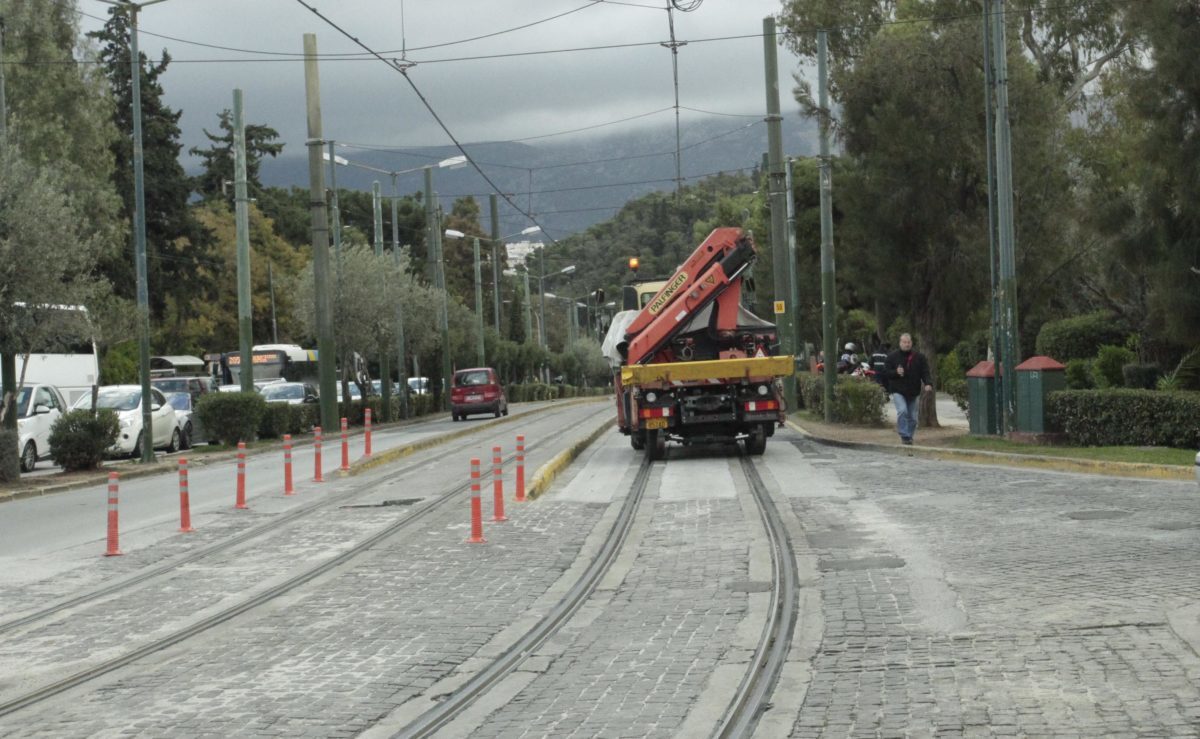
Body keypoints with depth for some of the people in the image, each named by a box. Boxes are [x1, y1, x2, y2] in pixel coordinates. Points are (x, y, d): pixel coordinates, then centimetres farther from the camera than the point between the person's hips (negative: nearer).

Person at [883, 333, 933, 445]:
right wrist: (896, 372, -20)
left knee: (912, 417, 8)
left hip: (913, 392, 3)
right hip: (898, 391, -3)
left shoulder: (919, 357, 4)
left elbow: (925, 373, -1)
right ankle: (904, 436, -19)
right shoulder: (892, 357, 0)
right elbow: (885, 372, 0)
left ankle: (909, 437, 24)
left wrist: (928, 383, -20)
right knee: (902, 411, -23)